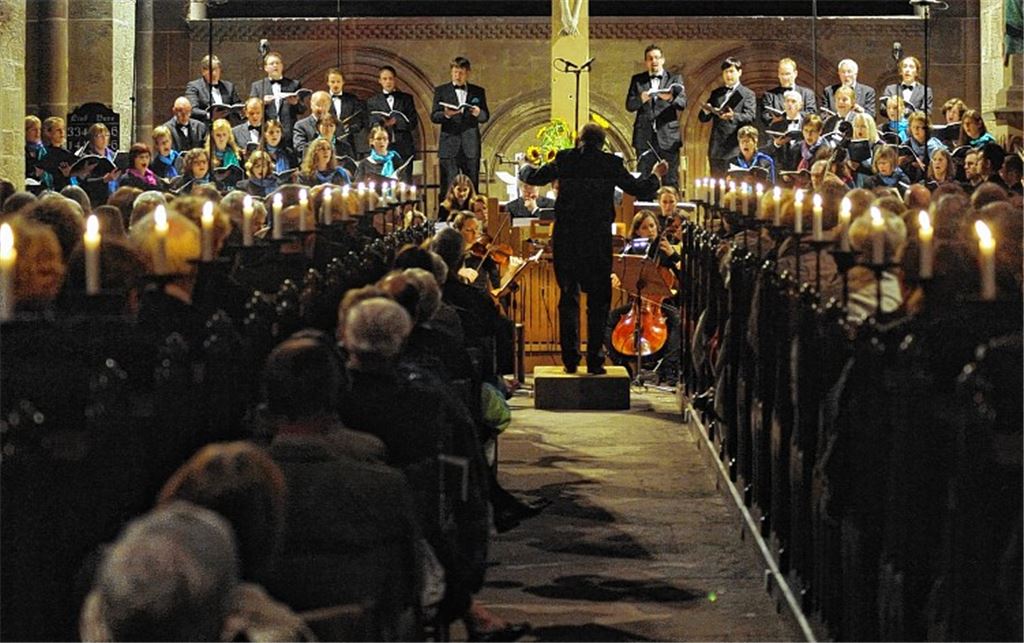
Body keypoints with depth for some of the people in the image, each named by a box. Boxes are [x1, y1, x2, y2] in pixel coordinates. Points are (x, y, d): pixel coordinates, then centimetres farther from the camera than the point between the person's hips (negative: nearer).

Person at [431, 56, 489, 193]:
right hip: (449, 146, -1)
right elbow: (433, 116, 3)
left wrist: (478, 113, -12)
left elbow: (486, 116, 12)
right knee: (448, 188, -5)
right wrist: (446, 115, -19)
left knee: (472, 187, -1)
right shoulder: (441, 91, 10)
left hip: (470, 147, 2)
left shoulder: (478, 92, 14)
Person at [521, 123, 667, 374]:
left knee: (568, 298, 11)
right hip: (598, 241, -2)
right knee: (598, 301, 6)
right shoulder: (611, 164, -3)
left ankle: (570, 359, 8)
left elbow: (533, 178, 12)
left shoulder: (564, 159, 1)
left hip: (565, 240, 2)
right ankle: (594, 360, 2)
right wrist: (656, 176, 24)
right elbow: (638, 189, 5)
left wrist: (527, 167, 35)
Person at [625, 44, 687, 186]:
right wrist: (641, 99, -18)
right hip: (644, 137, 1)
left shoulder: (675, 79, 9)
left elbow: (682, 103, -3)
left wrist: (670, 98, -26)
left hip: (668, 136, -1)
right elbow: (629, 105, 4)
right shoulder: (637, 80, 13)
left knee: (670, 180, -3)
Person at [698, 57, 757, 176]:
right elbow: (702, 118, 15)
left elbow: (750, 117, -11)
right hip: (716, 149, 5)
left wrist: (733, 116, -31)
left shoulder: (747, 95, 4)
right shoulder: (716, 94, 19)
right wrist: (706, 111, -10)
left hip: (735, 149, -5)